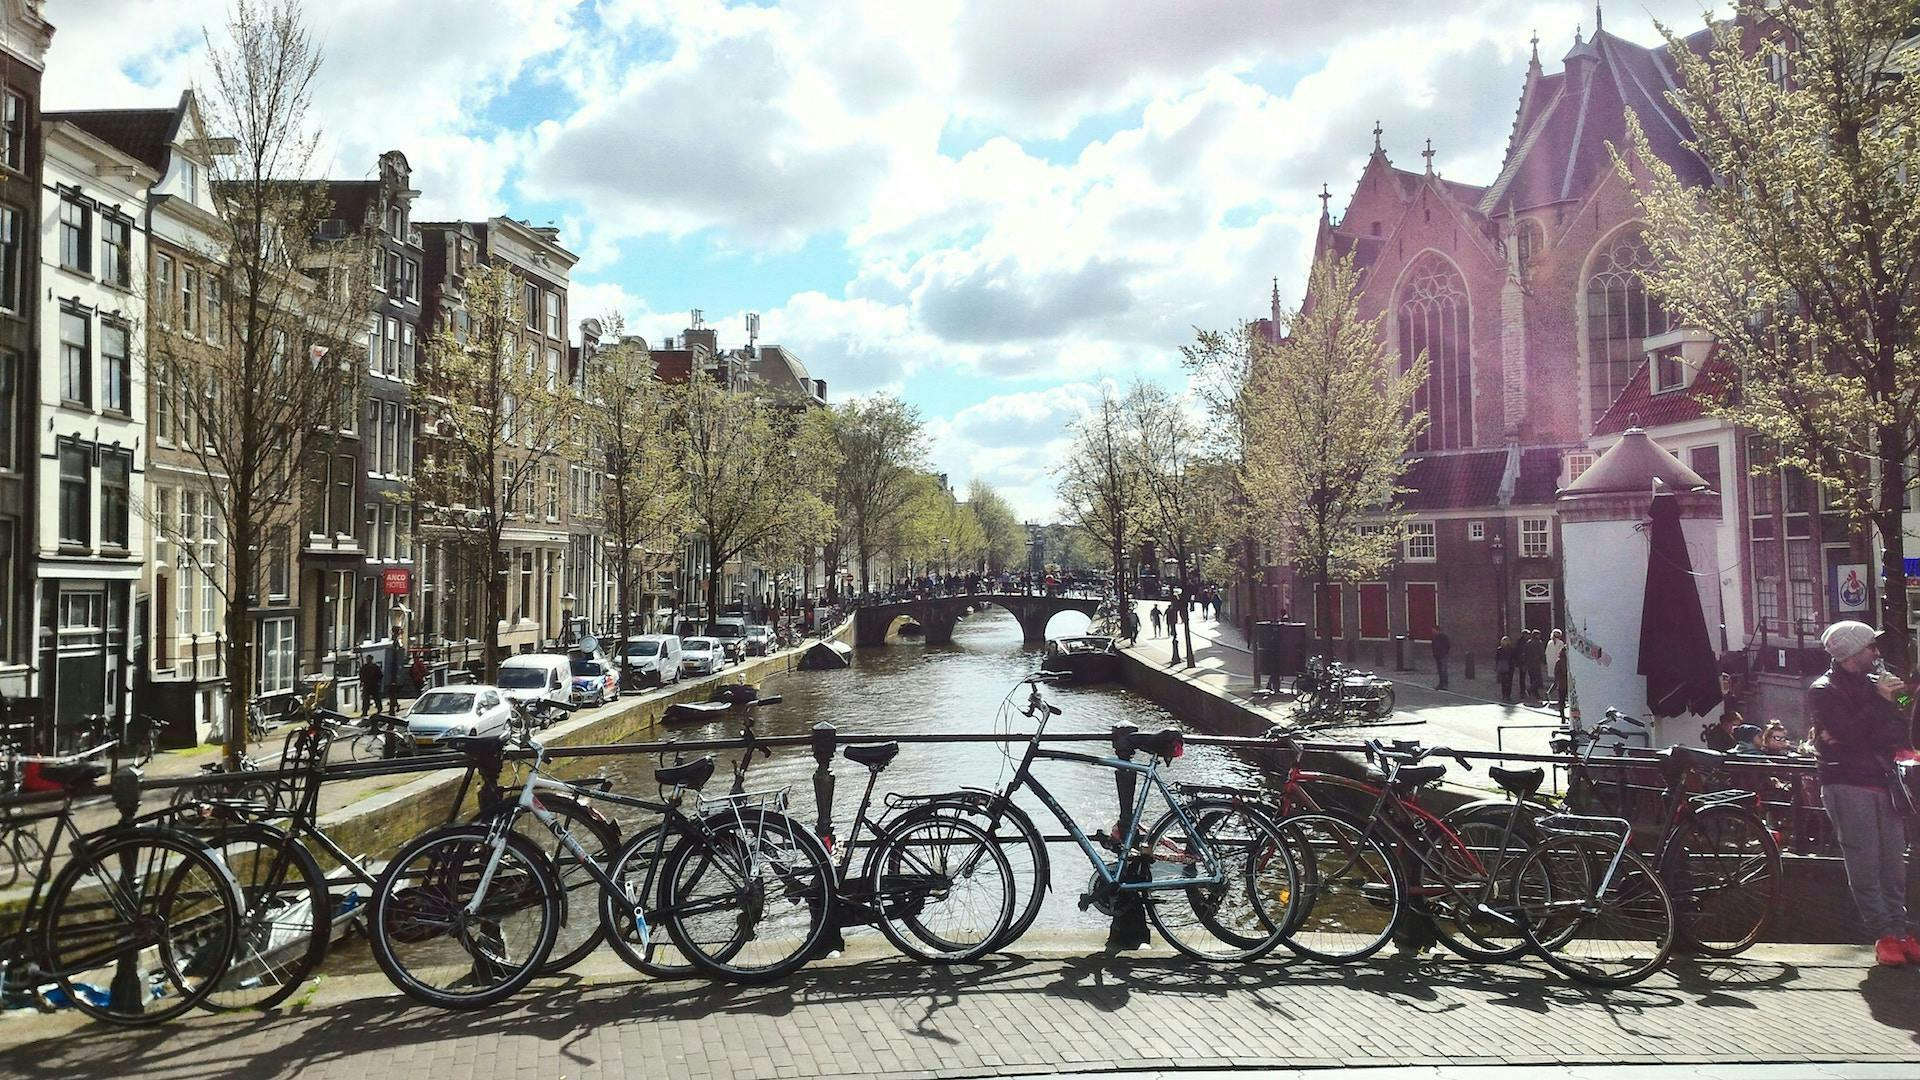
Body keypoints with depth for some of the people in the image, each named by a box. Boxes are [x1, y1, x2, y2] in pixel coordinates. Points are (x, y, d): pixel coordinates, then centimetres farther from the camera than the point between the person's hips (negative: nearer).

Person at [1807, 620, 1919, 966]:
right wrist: (1879, 701, -8)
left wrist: (1855, 734, -12)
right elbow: (1850, 734, -15)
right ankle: (1884, 934, 0)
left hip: (1883, 782, 5)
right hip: (1848, 785, -5)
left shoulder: (1877, 683, 16)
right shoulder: (1823, 691, -1)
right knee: (1864, 866, -5)